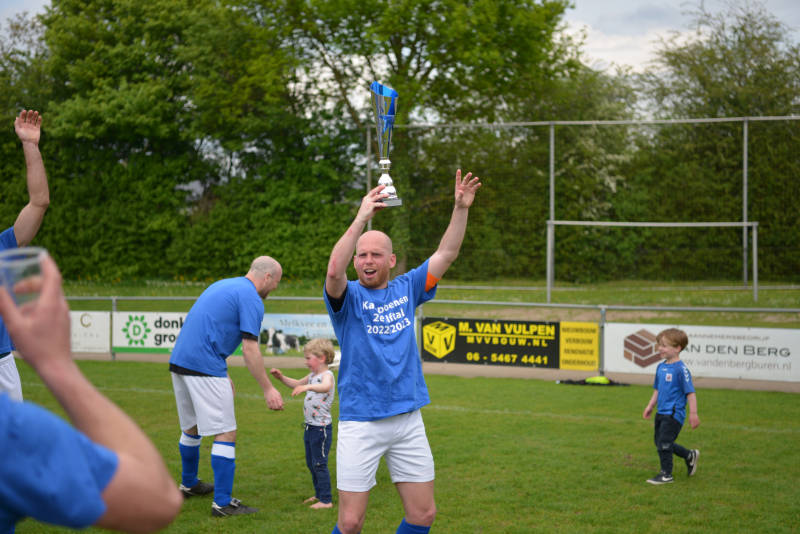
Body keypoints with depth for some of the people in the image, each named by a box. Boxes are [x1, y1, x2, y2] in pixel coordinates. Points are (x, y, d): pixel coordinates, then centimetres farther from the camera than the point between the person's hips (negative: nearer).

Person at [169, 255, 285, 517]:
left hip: (179, 361, 9)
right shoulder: (251, 299, -7)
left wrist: (223, 375, 31)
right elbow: (250, 349, -13)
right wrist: (268, 389, -8)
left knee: (191, 427, 24)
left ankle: (188, 484, 41)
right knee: (226, 433, -5)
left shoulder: (223, 285, 22)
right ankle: (223, 503, -5)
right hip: (205, 368, -9)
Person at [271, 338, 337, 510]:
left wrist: (307, 387, -58)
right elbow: (297, 384, 28)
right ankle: (319, 494, 31)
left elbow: (325, 386, -41)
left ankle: (326, 500, -1)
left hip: (322, 428, -9)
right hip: (310, 427, 9)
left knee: (319, 464, -6)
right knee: (311, 463, 18)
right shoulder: (313, 375, 11)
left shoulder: (327, 375, -17)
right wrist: (281, 377, 12)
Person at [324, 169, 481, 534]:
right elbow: (334, 271, -26)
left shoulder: (406, 290, 9)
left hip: (408, 420, 4)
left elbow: (446, 254, 6)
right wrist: (361, 218, -30)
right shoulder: (347, 296, -4)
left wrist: (461, 209, -6)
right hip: (360, 423, -4)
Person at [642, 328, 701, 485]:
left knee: (664, 443, -6)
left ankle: (666, 474, 9)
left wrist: (693, 413, -16)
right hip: (661, 413, 9)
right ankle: (690, 456, 35)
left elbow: (690, 392, -15)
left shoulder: (681, 369, -17)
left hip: (674, 414, -9)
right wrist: (650, 406, 18)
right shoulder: (661, 367, 7)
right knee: (660, 443, 16)